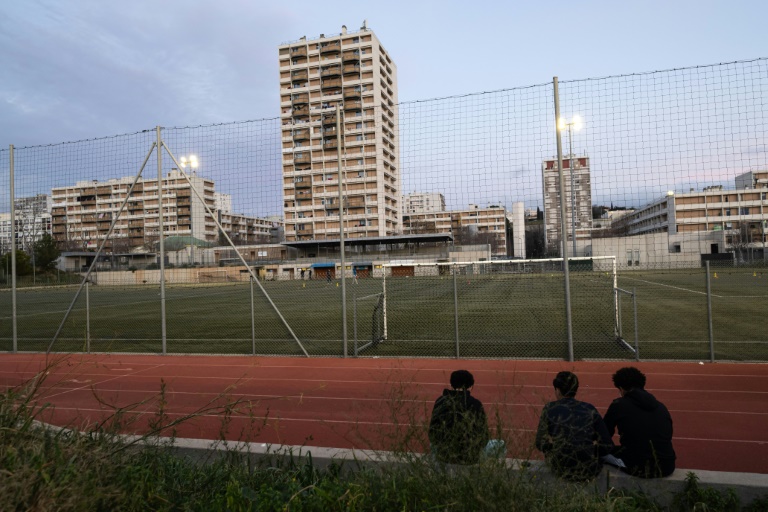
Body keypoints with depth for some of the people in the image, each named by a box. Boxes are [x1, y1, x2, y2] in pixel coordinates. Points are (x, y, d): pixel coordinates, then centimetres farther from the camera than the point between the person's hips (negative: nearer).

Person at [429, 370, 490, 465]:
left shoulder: (441, 401, -7)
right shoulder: (476, 404, -9)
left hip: (444, 455, 1)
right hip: (470, 457, -1)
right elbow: (483, 433, -3)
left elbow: (434, 429, -3)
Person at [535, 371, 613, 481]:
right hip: (590, 471, 2)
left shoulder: (549, 409, -7)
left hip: (561, 469, -1)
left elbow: (541, 444, -1)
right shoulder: (590, 410, -3)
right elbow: (607, 446, -3)